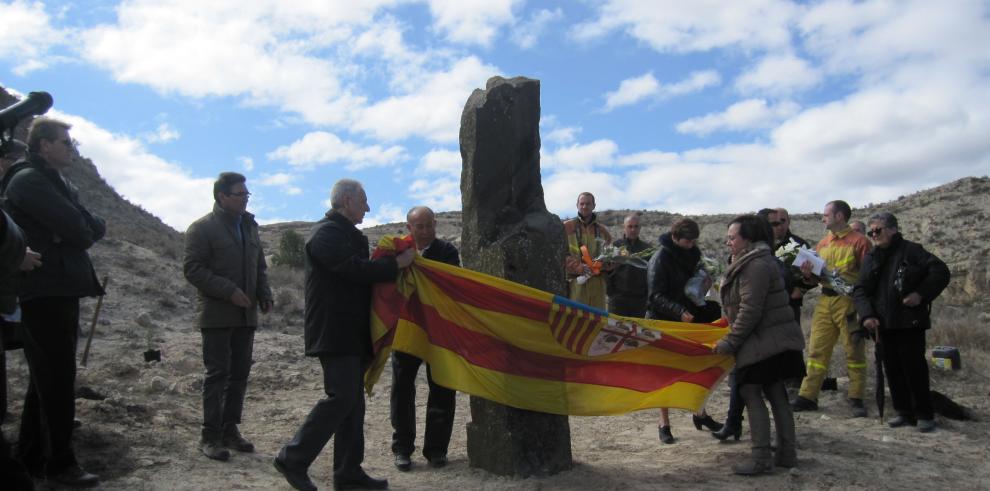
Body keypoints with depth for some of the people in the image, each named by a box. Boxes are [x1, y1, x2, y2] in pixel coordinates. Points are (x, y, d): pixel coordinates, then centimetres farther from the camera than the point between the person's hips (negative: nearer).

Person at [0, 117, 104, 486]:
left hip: (60, 292, 10)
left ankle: (31, 457, 24)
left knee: (47, 379, 15)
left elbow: (96, 226, 10)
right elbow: (77, 230, -19)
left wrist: (86, 229, -9)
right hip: (44, 293, -10)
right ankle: (60, 463, 1)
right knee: (58, 380, -6)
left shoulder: (56, 183, 19)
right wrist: (84, 233, 1)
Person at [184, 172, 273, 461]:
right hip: (217, 315, -6)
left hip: (246, 314, 6)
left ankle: (230, 430, 18)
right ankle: (210, 436, 3)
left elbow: (260, 266, 21)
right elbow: (193, 269, -12)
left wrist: (265, 294, 4)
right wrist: (229, 291, -20)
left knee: (240, 373, 8)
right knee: (217, 374, -4)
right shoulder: (203, 228, -5)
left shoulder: (249, 226, 16)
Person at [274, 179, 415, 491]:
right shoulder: (326, 234, -12)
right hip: (334, 333, -10)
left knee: (352, 400, 9)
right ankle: (293, 460, 0)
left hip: (352, 334, 10)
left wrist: (392, 261, 8)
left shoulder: (348, 234, 20)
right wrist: (397, 263, -14)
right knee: (341, 397, -12)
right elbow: (355, 269, -23)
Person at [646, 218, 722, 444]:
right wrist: (679, 311, -35)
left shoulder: (692, 254, 6)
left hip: (690, 321, 6)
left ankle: (701, 414, 29)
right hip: (665, 323, -6)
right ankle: (664, 424, 12)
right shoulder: (660, 258, -15)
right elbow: (656, 296, -21)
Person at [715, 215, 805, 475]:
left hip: (766, 341, -10)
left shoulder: (757, 265, -18)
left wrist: (730, 342, -17)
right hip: (776, 340, 10)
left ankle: (762, 458, -3)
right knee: (776, 394, 13)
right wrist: (732, 333, 18)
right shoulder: (754, 262, 15)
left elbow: (750, 310, -21)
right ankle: (787, 453, 21)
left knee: (751, 393, -6)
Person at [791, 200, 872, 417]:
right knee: (816, 349, 6)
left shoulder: (859, 241, -4)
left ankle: (856, 399, 13)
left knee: (854, 352, 3)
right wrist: (808, 274, -2)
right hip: (825, 301, 6)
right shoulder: (822, 244, 15)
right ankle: (808, 396, 10)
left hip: (849, 302, -6)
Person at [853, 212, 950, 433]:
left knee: (914, 367, -3)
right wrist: (867, 315, -5)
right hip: (883, 324, 5)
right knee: (892, 369, 8)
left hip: (910, 322, -5)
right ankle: (904, 412, 18)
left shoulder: (911, 251, -3)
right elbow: (860, 290, 10)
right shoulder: (871, 258, 12)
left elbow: (941, 272, -7)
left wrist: (921, 294, -15)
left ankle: (924, 414, 9)